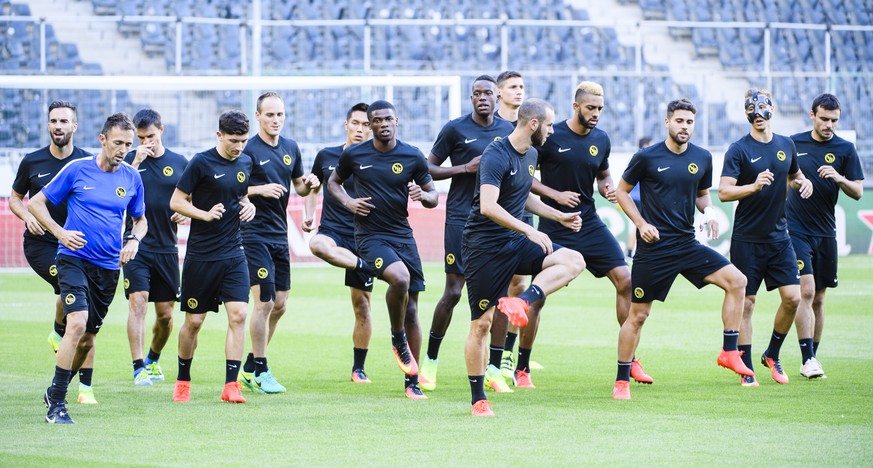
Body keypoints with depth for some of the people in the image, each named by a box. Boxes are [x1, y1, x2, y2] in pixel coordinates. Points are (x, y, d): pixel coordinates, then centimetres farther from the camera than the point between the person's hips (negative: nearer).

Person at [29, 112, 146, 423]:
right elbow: (36, 203, 2)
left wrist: (134, 240, -1)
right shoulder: (77, 170, -4)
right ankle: (56, 404, -18)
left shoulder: (132, 178, 6)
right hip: (74, 259, -5)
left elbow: (141, 220, 21)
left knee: (88, 339, 10)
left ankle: (55, 393, 32)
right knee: (78, 324, -24)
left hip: (109, 267, 5)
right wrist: (60, 233, -11)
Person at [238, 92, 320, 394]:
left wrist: (309, 185, -1)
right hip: (254, 234, -7)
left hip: (280, 234, 7)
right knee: (265, 301, -11)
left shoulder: (291, 148, 11)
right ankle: (260, 373, -2)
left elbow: (299, 187, 21)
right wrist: (260, 190, -22)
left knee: (279, 304, 8)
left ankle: (250, 368, 20)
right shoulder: (248, 150, -9)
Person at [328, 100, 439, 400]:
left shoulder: (413, 157, 2)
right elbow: (334, 181, 19)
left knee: (411, 310, 3)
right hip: (370, 236, -3)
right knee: (399, 278, -32)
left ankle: (412, 381, 14)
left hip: (403, 236, 3)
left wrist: (423, 195, -13)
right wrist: (348, 201, -1)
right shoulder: (353, 155, 1)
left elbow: (433, 197, 10)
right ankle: (398, 339, -5)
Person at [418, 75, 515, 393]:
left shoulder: (507, 130, 11)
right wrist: (465, 168, -12)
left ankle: (495, 370, 4)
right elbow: (429, 168, 0)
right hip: (461, 220, -4)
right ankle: (430, 361, 13)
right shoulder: (455, 129, -2)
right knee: (453, 292, -5)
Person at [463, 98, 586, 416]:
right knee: (481, 324, -4)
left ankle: (520, 302, -24)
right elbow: (488, 206, -29)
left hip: (514, 244, 8)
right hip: (484, 246, -8)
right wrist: (529, 231, -34)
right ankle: (479, 401, 5)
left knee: (574, 261, -12)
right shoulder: (496, 156, -18)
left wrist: (558, 216, 20)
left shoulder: (531, 155, 11)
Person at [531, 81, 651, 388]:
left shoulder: (601, 140, 5)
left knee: (625, 280, -6)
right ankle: (521, 368, 9)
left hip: (590, 224, 5)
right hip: (554, 228, -5)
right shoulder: (551, 137, -10)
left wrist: (609, 189, -1)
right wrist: (555, 195, -16)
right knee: (538, 295, -4)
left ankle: (631, 360, 3)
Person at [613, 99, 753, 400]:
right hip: (653, 248, -4)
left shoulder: (702, 158, 6)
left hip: (687, 245, 4)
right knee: (637, 315, -2)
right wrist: (641, 223, -7)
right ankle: (622, 381, 11)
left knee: (736, 280, -12)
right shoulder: (647, 157, -6)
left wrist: (708, 211, -1)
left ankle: (729, 352, -5)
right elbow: (622, 191, 4)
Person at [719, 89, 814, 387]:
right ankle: (747, 370, 6)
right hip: (747, 239, -4)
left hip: (779, 236, 5)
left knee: (792, 297, -2)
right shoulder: (739, 150, -9)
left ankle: (772, 355, 19)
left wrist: (803, 182, 3)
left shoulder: (786, 146, 7)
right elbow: (723, 192, -17)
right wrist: (754, 186, -32)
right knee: (746, 302, -1)